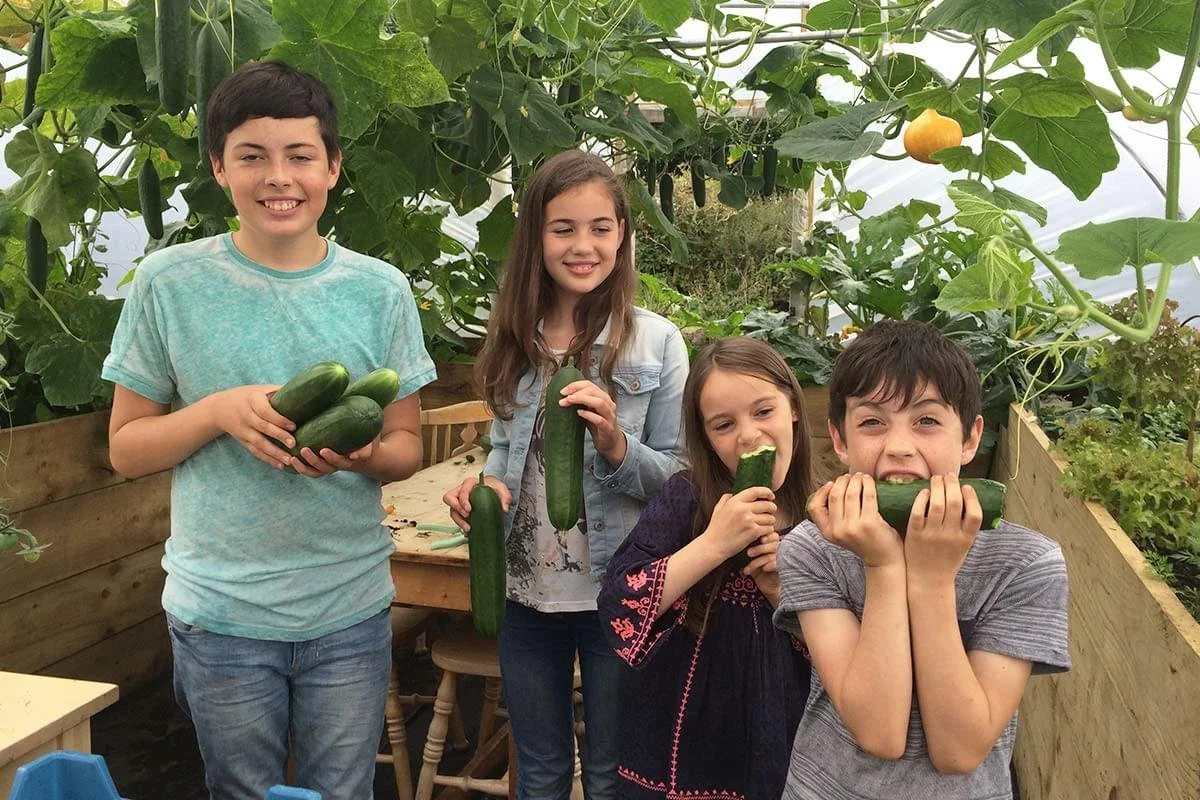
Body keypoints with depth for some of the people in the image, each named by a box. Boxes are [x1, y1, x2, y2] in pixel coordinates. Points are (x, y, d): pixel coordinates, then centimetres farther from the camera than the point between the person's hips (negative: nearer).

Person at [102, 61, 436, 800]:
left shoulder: (381, 290, -3)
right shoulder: (169, 283, -6)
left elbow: (408, 447, 3)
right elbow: (126, 448, 0)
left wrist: (361, 456, -19)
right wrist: (218, 411, -19)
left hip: (352, 610, 1)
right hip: (218, 613, -1)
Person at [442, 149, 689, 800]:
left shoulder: (656, 341, -10)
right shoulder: (514, 339, 2)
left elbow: (681, 477, -8)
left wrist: (617, 446, -26)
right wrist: (486, 485, -8)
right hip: (526, 591, 4)